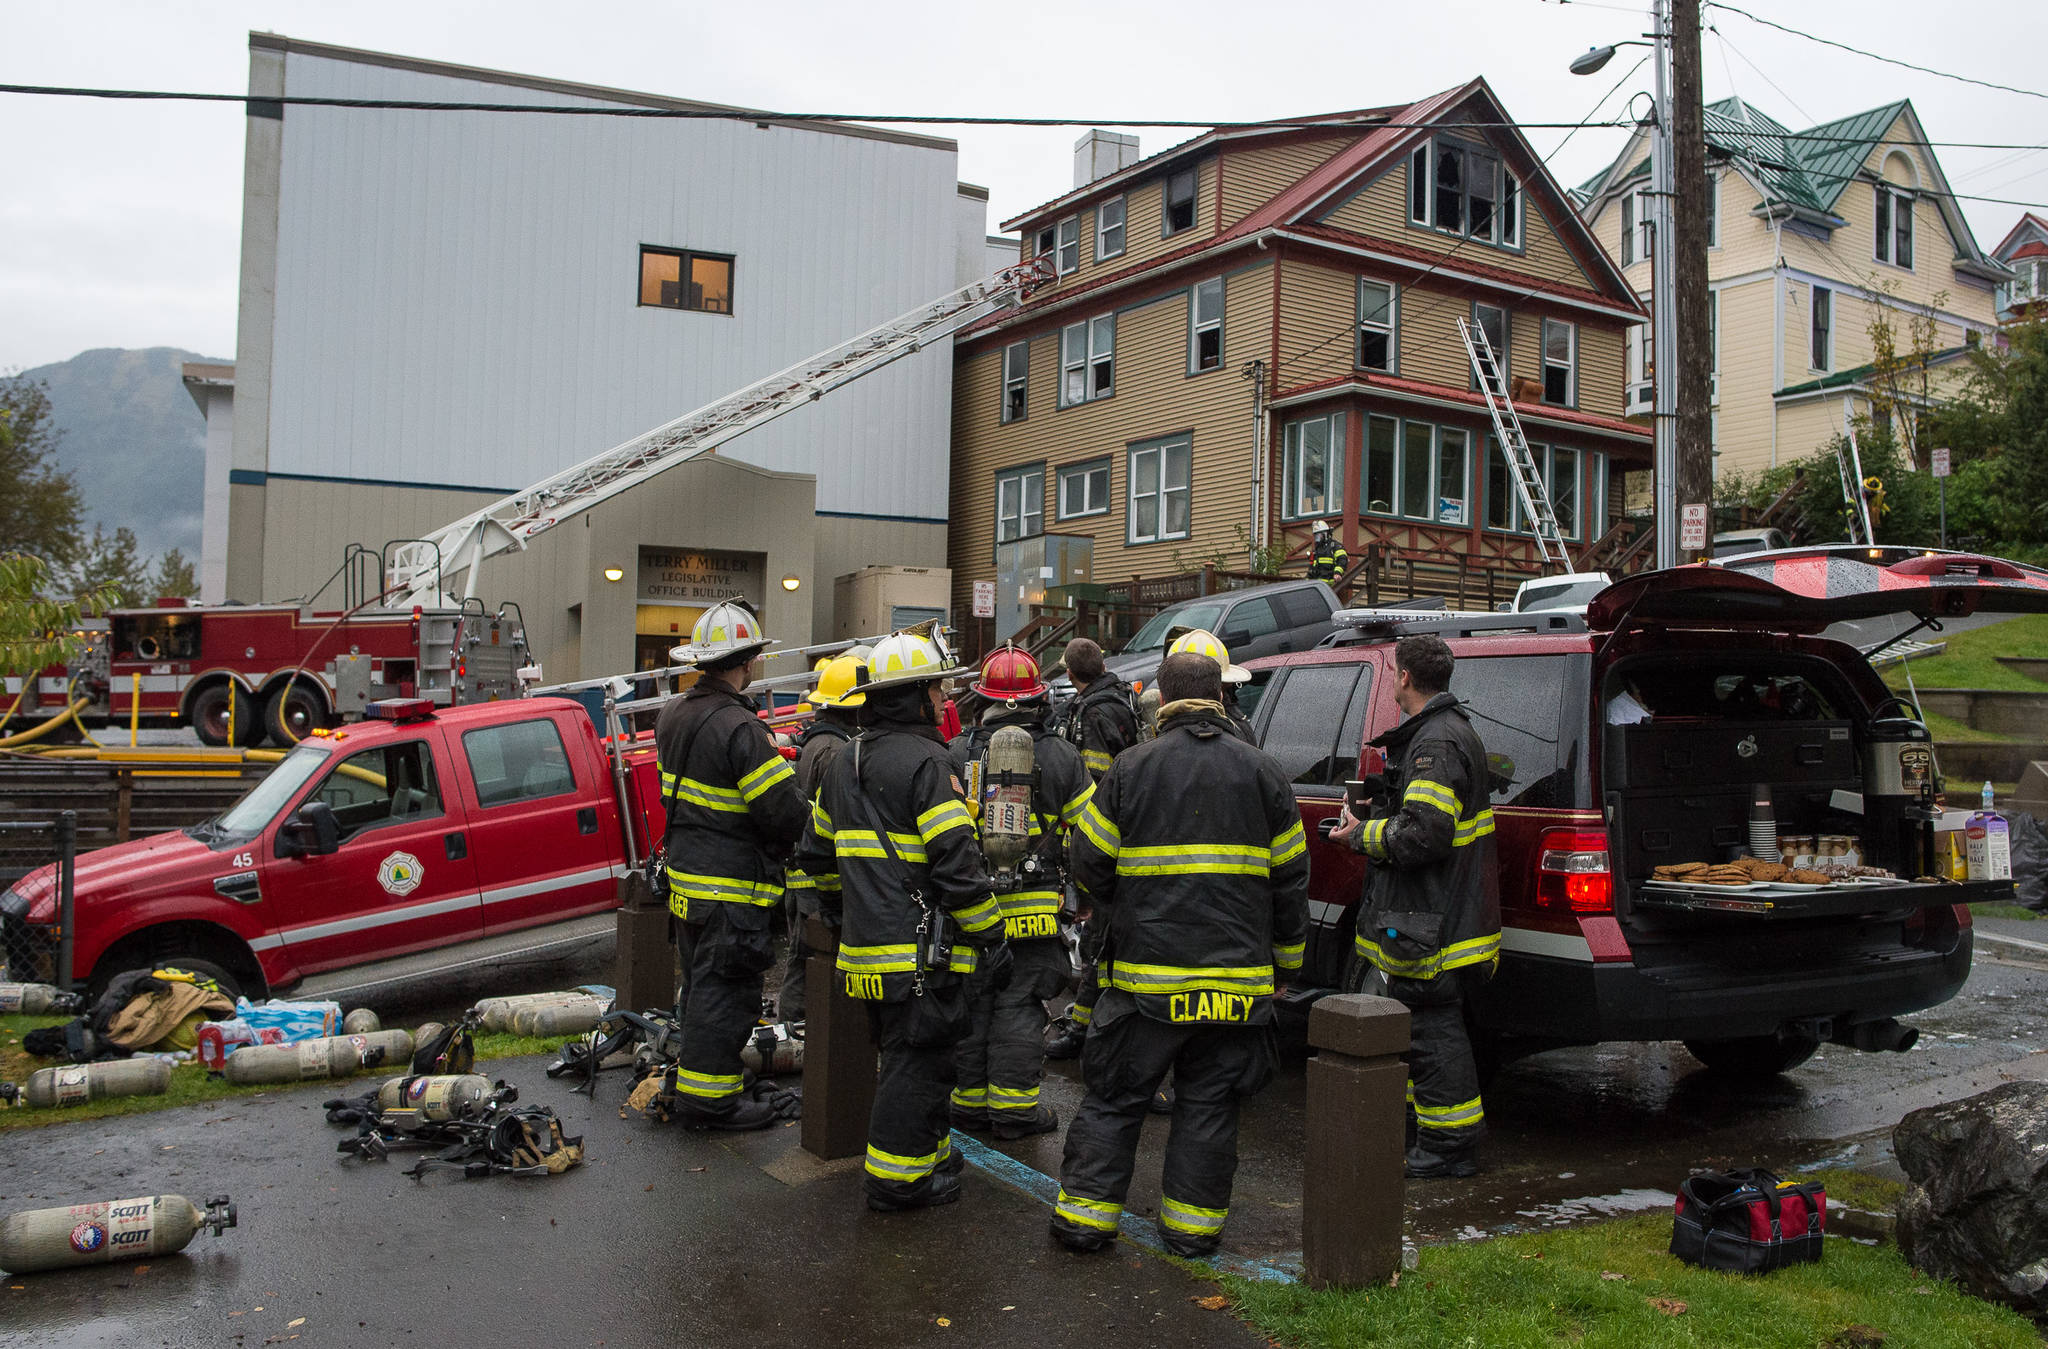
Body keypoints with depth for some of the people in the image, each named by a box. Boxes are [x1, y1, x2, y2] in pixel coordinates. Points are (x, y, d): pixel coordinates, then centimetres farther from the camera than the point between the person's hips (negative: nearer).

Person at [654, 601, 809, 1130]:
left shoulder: (673, 716, 7)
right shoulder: (740, 729, -23)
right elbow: (785, 813, -23)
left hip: (686, 875, 9)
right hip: (733, 887, -9)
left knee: (703, 982, 21)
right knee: (725, 988, 0)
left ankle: (690, 1073, 34)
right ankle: (708, 1098, 8)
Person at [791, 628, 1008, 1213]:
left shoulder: (844, 763, 13)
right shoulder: (926, 762, -15)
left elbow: (816, 852, 22)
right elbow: (956, 863, -20)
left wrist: (839, 907, 35)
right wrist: (990, 933, -11)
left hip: (864, 946, 9)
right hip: (921, 950, -9)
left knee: (901, 1052, 21)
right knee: (918, 1060, 2)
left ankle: (928, 1153, 33)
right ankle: (898, 1178, 10)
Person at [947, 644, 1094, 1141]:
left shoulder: (957, 753, 1)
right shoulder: (1060, 755, 0)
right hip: (1034, 907, -1)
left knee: (971, 1004, 10)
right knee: (1020, 1006, 4)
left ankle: (968, 1100, 19)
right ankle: (1013, 1106, 9)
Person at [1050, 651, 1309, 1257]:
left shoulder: (1131, 768, -3)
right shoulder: (1262, 771, 3)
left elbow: (1090, 866, 1)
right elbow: (1290, 879, 7)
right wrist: (1284, 961, 17)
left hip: (1146, 969, -1)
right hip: (1238, 973, 2)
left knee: (1114, 1095, 9)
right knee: (1209, 1103, 11)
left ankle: (1084, 1216, 14)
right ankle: (1193, 1225, 17)